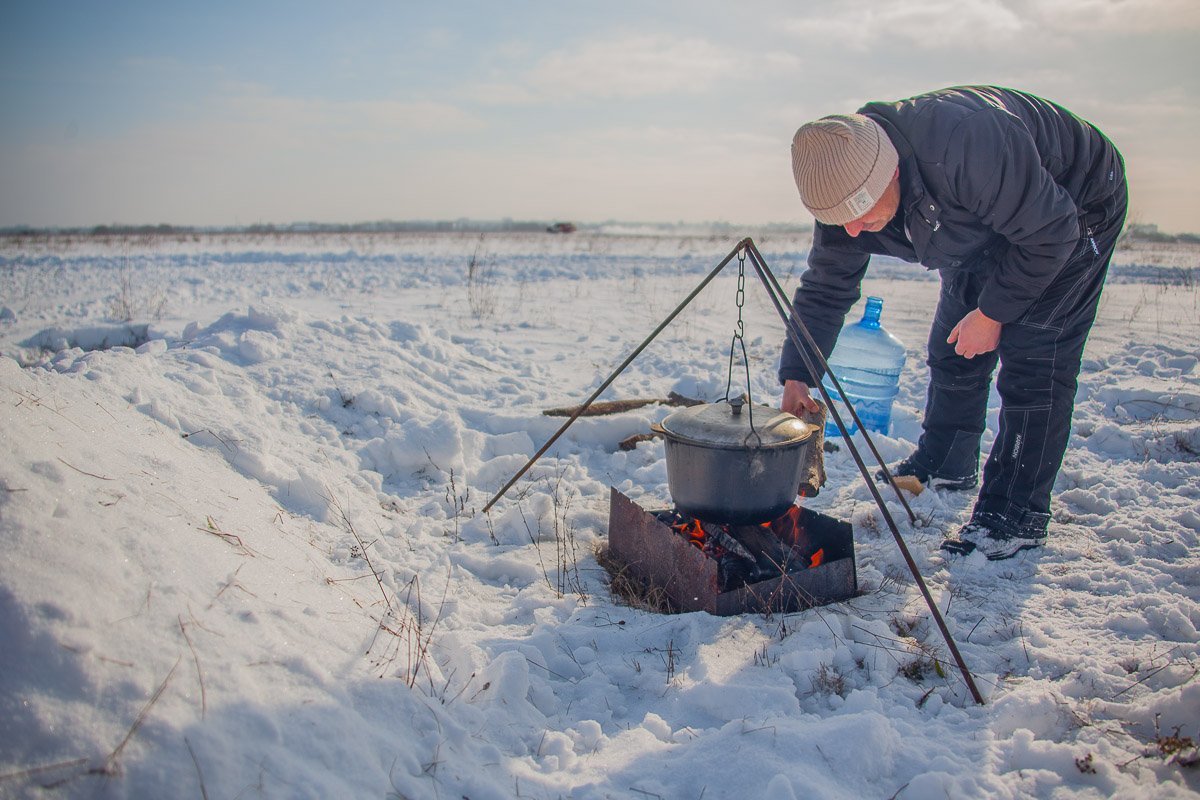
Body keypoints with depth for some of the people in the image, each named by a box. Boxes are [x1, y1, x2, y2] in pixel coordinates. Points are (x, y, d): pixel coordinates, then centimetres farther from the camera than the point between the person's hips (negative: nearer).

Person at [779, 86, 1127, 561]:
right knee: (952, 351, 9)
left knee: (1032, 361, -14)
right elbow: (824, 289, -10)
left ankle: (1016, 516, -6)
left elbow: (1051, 232, -30)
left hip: (1073, 212, -6)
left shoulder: (966, 144, -43)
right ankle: (945, 467, 29)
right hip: (985, 227, 7)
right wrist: (796, 379, -15)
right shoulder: (846, 185, -21)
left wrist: (993, 312, -22)